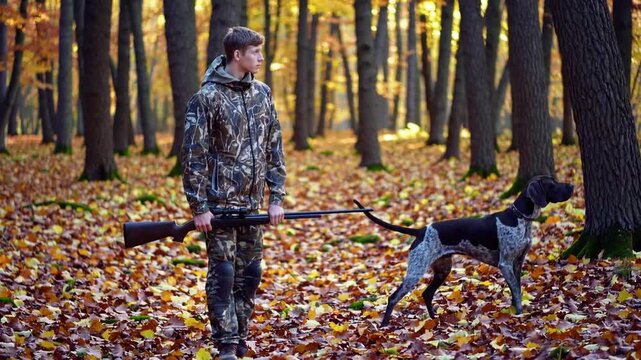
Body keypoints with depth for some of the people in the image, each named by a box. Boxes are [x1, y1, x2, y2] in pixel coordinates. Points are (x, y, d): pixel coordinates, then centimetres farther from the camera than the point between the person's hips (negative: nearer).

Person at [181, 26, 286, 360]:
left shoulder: (261, 93, 9)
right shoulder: (208, 96, -9)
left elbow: (274, 148, 12)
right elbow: (193, 154, -10)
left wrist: (276, 197, 6)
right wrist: (199, 207, -13)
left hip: (251, 203, 6)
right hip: (220, 202, -6)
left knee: (249, 274, 10)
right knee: (222, 274, -2)